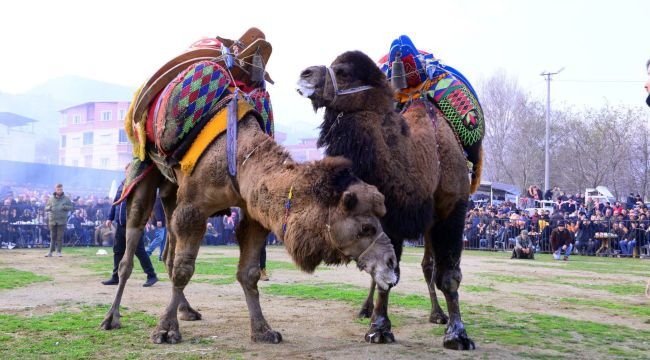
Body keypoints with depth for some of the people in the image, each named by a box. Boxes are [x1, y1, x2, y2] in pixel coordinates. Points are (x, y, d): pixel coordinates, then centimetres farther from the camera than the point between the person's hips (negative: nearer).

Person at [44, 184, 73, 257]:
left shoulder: (66, 199, 4)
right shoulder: (51, 199, 8)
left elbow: (71, 208, 2)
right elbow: (46, 209, 8)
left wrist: (64, 207, -17)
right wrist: (50, 208, -15)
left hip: (62, 221, -1)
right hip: (52, 221, 1)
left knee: (60, 237, -1)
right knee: (53, 237, 5)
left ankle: (58, 252, 6)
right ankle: (51, 252, 9)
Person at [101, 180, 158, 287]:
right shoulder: (122, 186, 14)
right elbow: (115, 202, 21)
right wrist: (110, 218, 17)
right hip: (120, 225, 7)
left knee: (139, 250, -5)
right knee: (118, 251, 11)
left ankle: (151, 276, 3)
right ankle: (116, 277, 21)